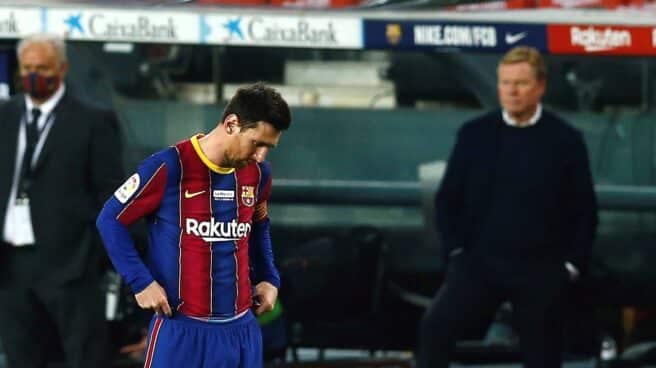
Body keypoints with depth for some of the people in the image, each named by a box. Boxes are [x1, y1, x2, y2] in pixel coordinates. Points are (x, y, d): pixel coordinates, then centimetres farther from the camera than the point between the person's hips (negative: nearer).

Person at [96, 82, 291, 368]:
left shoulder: (257, 173, 6)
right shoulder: (170, 168, -13)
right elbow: (110, 219, -4)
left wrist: (268, 278, 14)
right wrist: (141, 282, -10)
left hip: (241, 331, 6)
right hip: (181, 330, -6)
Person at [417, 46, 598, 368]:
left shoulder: (565, 141, -1)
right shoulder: (474, 134, 3)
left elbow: (585, 211, 4)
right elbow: (447, 199, 9)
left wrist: (572, 265, -3)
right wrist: (454, 251, -2)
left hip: (540, 272, -1)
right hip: (479, 262, 1)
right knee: (435, 326, -22)